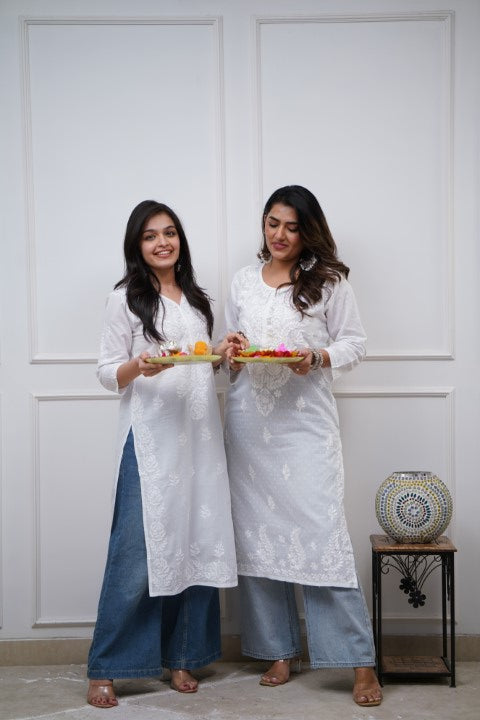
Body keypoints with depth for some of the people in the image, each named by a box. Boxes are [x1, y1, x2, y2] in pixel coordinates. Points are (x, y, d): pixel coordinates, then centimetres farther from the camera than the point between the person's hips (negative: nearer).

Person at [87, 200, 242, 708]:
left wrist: (223, 354, 5)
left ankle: (180, 657, 18)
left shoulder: (196, 299, 18)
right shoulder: (126, 299, 1)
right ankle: (104, 669, 4)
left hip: (200, 436, 6)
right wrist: (139, 367, -21)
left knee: (197, 545, 4)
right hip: (150, 437, -5)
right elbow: (108, 373, -2)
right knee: (137, 552, -8)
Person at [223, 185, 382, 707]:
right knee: (258, 532, 4)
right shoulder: (243, 281, 14)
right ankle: (279, 650, 17)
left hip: (305, 420, -4)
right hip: (249, 422, 4)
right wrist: (230, 355, -3)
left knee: (320, 528, -9)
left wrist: (317, 358, -15)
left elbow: (354, 343, 3)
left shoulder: (328, 279, 4)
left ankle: (359, 662, -2)